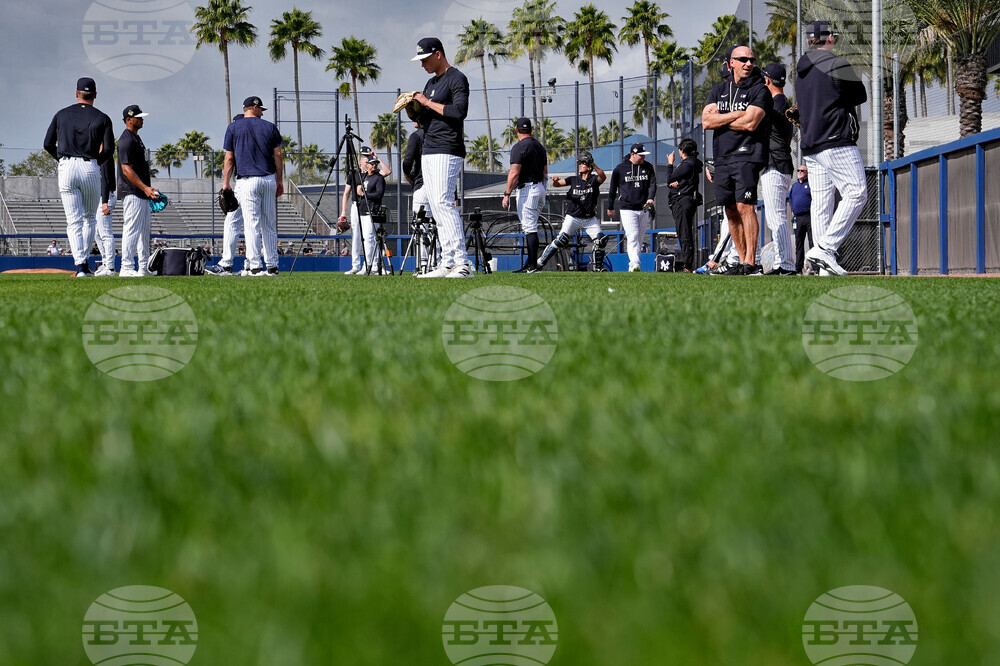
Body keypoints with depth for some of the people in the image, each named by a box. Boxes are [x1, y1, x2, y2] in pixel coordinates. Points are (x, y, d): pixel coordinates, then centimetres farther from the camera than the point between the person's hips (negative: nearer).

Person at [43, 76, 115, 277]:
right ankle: (83, 259, 12)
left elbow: (48, 144, 7)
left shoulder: (61, 114, 9)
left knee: (74, 221, -1)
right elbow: (109, 149, -3)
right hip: (91, 169, -1)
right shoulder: (102, 118, 4)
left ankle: (80, 263, -13)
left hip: (66, 169, 1)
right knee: (89, 217, 16)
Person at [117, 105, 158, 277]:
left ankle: (144, 268, 19)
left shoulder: (136, 138, 18)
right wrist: (144, 187, -26)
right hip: (132, 193, -11)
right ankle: (127, 268, -11)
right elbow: (126, 169, -20)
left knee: (145, 230, 13)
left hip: (142, 193, 11)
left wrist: (148, 189, 21)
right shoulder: (126, 140, -13)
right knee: (132, 229, -11)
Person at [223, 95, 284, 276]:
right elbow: (277, 155, 7)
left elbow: (229, 158, 1)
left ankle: (255, 266, -11)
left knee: (251, 224, -5)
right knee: (270, 225, 9)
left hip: (247, 181, -2)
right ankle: (272, 266, 10)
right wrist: (279, 180, 13)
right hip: (269, 180, 2)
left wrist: (226, 182, 5)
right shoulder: (270, 127, 8)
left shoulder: (233, 128, 3)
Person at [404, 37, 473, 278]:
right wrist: (410, 107, 5)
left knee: (443, 203, -19)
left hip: (448, 151, -10)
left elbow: (460, 111, -19)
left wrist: (428, 102, -14)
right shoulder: (431, 82, 22)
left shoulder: (456, 78, -5)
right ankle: (448, 265, 4)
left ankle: (462, 263, -24)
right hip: (428, 153, 10)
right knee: (437, 209, 5)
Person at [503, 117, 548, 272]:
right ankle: (529, 264, 15)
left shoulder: (519, 147, -12)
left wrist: (507, 194, -17)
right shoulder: (539, 146, 15)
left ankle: (532, 265, -13)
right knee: (531, 227, 14)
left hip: (527, 189, -9)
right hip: (540, 188, 9)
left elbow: (514, 173, -18)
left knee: (529, 227, -10)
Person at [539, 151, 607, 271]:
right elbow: (556, 184, -2)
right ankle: (539, 263, -11)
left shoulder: (594, 180, 0)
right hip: (573, 217, -1)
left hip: (590, 219, 1)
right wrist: (555, 180, -26)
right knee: (561, 240, -15)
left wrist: (594, 165, -38)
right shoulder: (574, 179, 4)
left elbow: (603, 177, -22)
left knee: (601, 240, -14)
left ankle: (598, 267, 5)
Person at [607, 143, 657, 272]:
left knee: (640, 238, 8)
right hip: (627, 209, -4)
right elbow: (612, 189, 7)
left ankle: (632, 266, 17)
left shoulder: (648, 167, 7)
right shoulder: (620, 169, -2)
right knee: (632, 237, -16)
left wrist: (651, 197, -18)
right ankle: (635, 265, -26)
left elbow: (653, 184, 2)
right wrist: (610, 208, 12)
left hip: (643, 209, 4)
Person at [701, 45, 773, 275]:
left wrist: (720, 120, -2)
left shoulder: (760, 90, 0)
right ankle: (741, 261, 14)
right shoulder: (719, 91, 16)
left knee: (745, 207, -15)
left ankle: (750, 263, -17)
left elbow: (750, 124, -14)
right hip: (722, 159, 6)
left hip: (747, 156, -6)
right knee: (731, 211, 7)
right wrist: (735, 115, -8)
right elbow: (706, 121, 2)